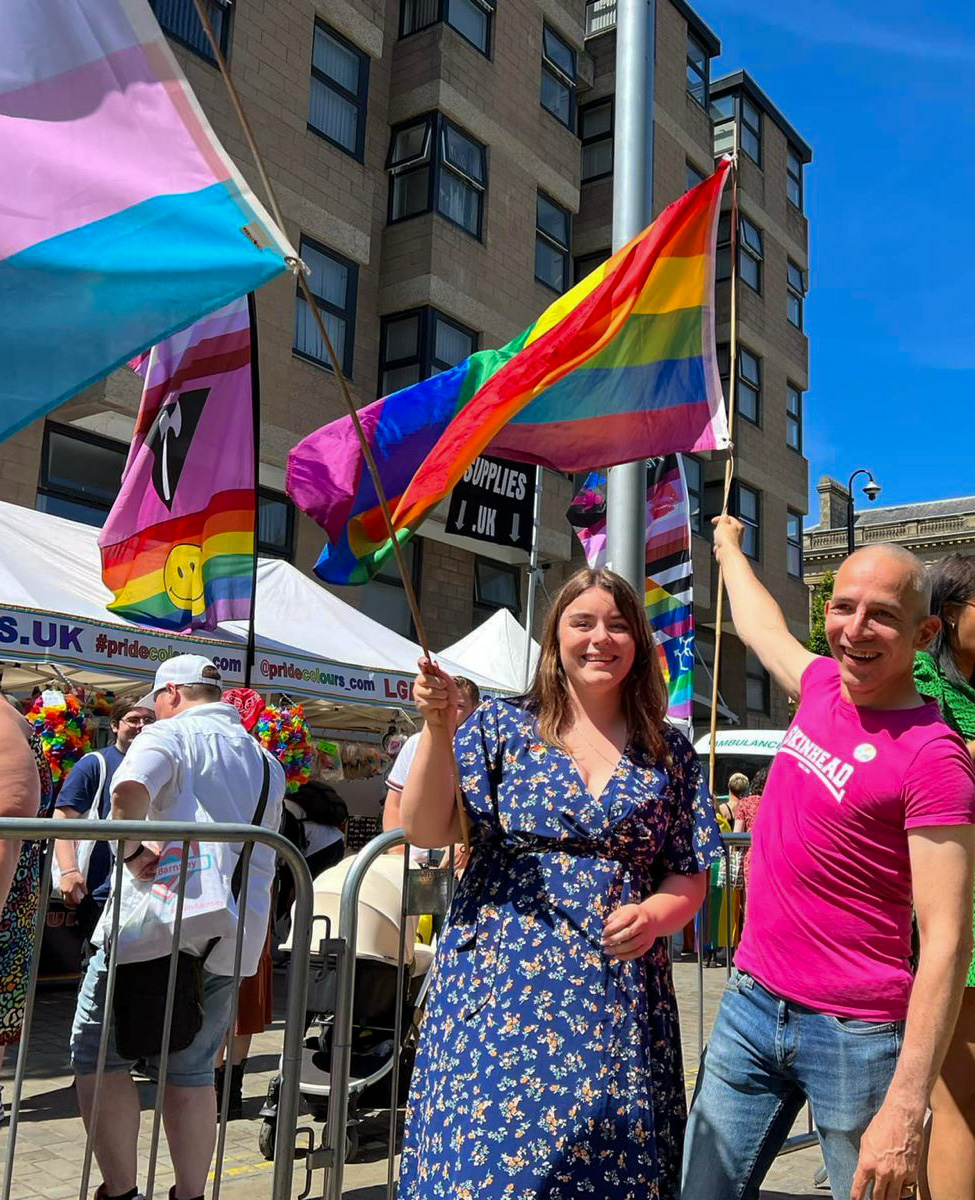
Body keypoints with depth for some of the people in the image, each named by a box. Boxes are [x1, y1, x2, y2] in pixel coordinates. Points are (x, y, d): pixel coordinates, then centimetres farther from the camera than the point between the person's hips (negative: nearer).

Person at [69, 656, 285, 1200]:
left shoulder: (168, 736, -3)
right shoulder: (265, 761, 17)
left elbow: (128, 792, -25)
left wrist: (132, 850, -13)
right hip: (232, 936, 6)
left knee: (98, 1053, 9)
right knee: (192, 1070, 16)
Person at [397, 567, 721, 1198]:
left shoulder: (670, 754, 9)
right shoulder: (503, 725, 4)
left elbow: (690, 878, 11)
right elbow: (427, 832, -4)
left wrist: (654, 915, -10)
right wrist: (438, 727, -15)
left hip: (621, 1000, 2)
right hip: (500, 991, -1)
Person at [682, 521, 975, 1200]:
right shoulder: (821, 682, 3)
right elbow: (760, 626, 26)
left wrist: (905, 1108, -23)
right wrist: (728, 546, 43)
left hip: (854, 1035, -6)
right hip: (751, 1004, 6)